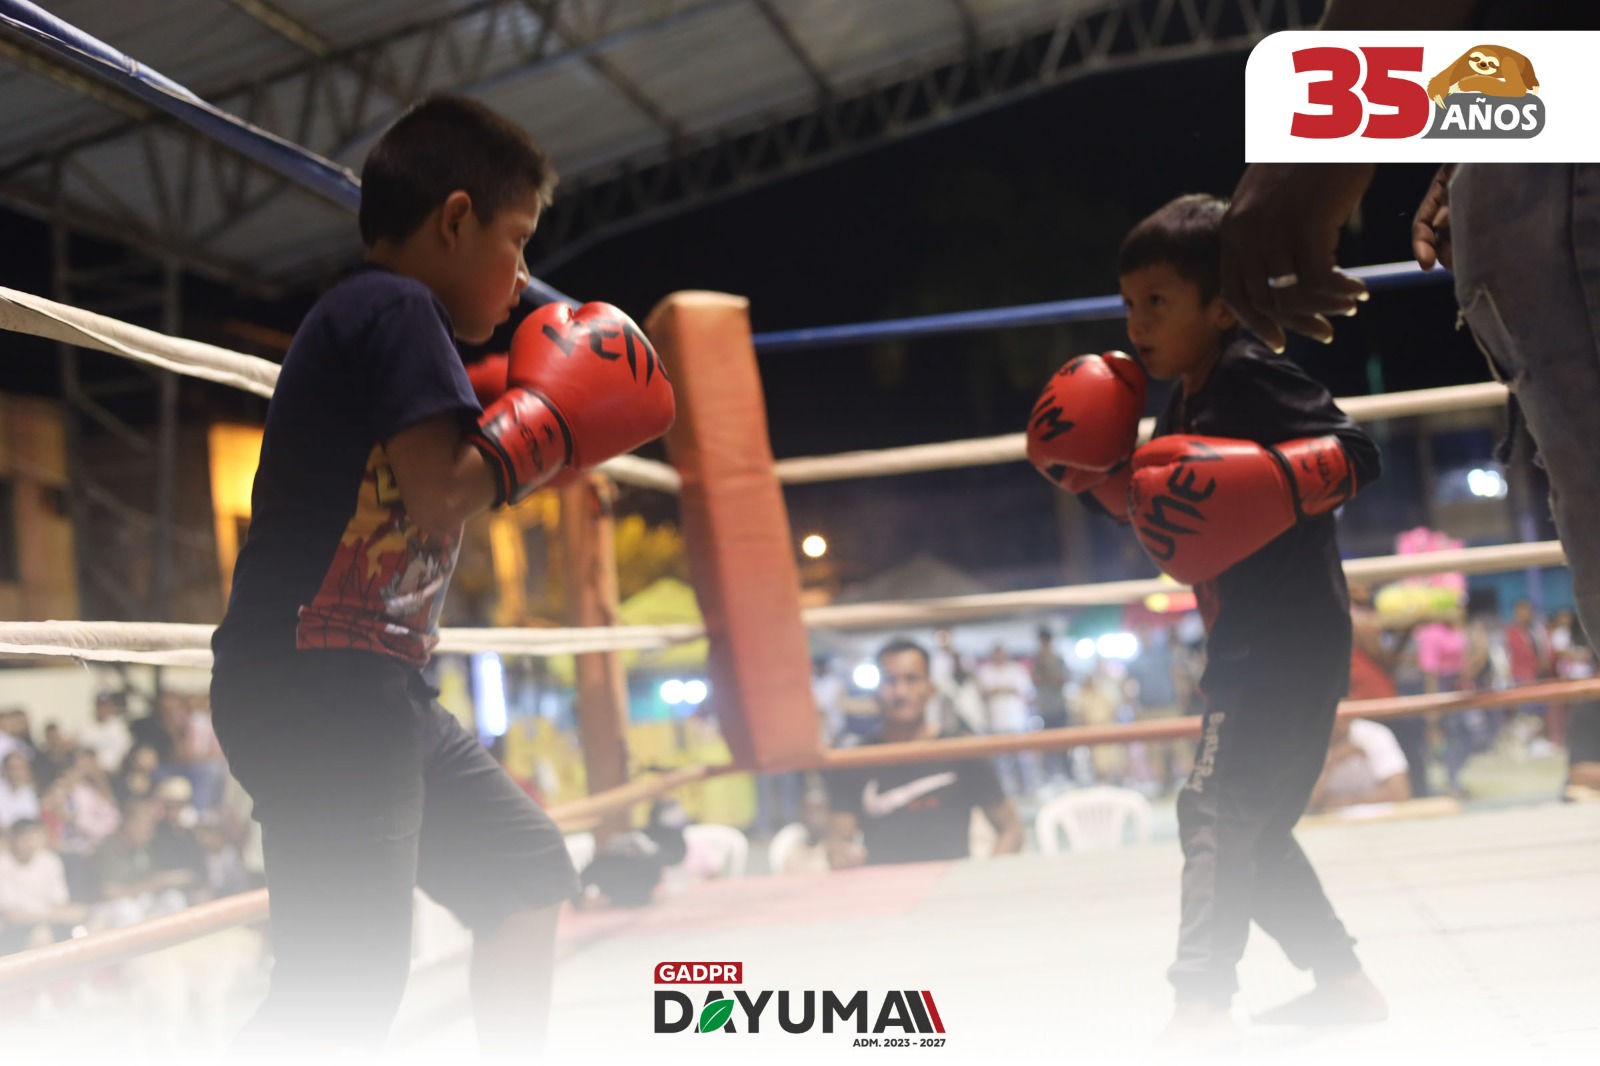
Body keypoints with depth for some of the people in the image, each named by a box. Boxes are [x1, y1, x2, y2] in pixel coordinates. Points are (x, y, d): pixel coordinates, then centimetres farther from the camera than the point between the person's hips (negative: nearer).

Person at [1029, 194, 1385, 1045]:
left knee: (1217, 808, -17)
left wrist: (1268, 481, -31)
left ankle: (1201, 999, -20)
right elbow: (1163, 520, 20)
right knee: (1255, 830, 17)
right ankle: (1341, 980, 25)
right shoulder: (1180, 410, 15)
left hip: (1291, 636, -11)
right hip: (1245, 642, 11)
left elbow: (1357, 452, -18)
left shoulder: (1253, 377, -13)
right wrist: (1105, 481, 4)